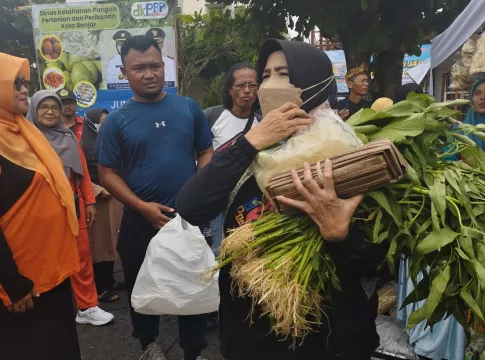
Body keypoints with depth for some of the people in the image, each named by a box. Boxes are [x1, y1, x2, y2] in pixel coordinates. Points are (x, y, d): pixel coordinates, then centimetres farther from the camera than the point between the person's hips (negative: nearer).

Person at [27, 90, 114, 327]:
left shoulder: (68, 137, 11)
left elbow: (83, 171, 11)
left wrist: (89, 201, 8)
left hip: (74, 205, 4)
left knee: (82, 256, 7)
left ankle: (87, 307, 17)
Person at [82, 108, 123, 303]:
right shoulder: (83, 146, -8)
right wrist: (100, 190, -15)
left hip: (113, 198, 7)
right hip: (95, 199, -6)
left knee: (111, 239, 12)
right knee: (97, 242, 0)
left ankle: (109, 280, 24)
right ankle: (100, 287, 8)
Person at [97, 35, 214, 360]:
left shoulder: (189, 108, 0)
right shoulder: (117, 120, -3)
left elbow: (206, 153, 5)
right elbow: (108, 174, -4)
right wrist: (142, 206, -15)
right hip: (141, 220, 0)